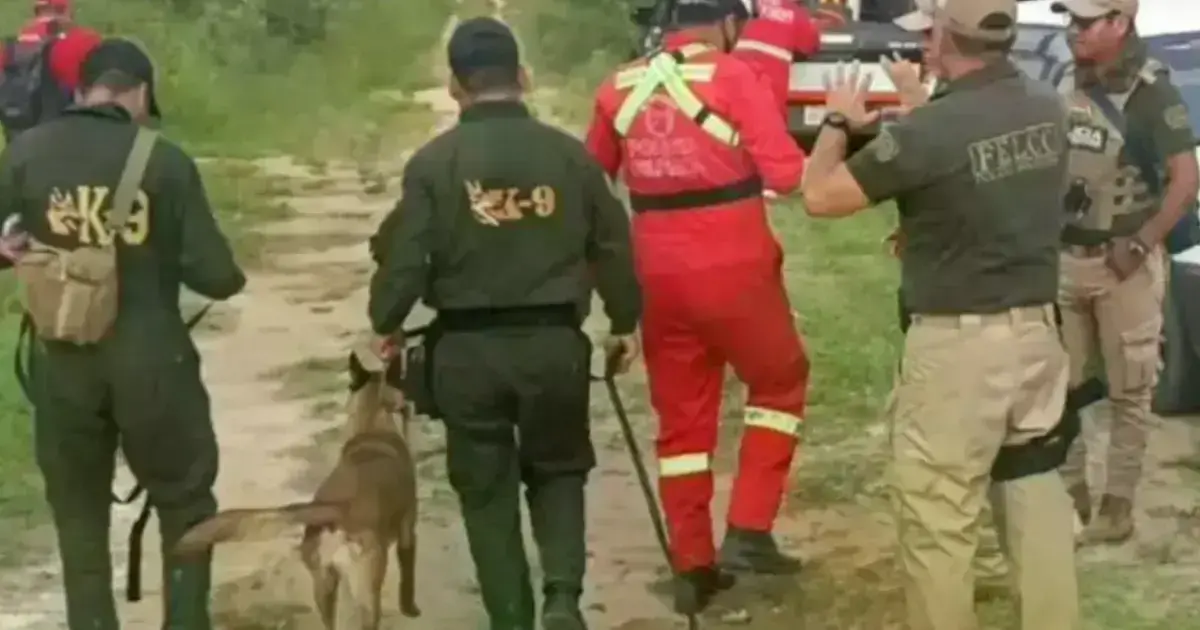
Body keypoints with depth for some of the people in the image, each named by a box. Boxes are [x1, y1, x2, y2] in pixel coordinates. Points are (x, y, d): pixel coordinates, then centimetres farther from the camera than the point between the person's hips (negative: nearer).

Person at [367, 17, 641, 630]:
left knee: (487, 489, 13)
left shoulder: (433, 161, -6)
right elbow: (611, 247, 7)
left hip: (467, 346, -1)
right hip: (553, 339, 2)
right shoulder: (569, 152, 0)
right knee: (558, 470, 20)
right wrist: (625, 322, 21)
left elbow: (404, 257, -7)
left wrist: (385, 324, 11)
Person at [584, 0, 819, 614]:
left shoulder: (620, 87, 6)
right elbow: (785, 172, -15)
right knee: (779, 382, 18)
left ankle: (691, 567, 17)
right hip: (733, 270, -4)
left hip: (658, 277, 4)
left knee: (680, 418, 16)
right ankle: (747, 532, 9)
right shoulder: (735, 76, -10)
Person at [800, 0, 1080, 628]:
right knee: (1036, 498, 16)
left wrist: (838, 121, 6)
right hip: (1037, 330, 7)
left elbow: (819, 196, -10)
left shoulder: (927, 130, -20)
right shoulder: (1048, 109, 1)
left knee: (937, 518, 3)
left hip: (958, 343, -7)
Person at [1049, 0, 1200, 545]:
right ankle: (1070, 493, 22)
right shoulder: (1066, 86, 6)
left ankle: (1118, 505, 10)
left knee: (1129, 391, 4)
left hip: (1123, 263, -6)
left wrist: (1140, 246, -17)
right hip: (1064, 259, 6)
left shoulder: (1151, 92, -12)